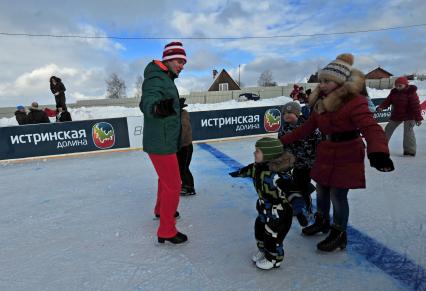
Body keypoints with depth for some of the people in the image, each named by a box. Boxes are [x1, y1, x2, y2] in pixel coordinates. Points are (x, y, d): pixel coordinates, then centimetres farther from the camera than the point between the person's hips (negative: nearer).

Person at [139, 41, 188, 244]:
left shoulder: (165, 78, 15)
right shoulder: (156, 78, -17)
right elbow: (147, 101, -36)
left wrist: (175, 105, 37)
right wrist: (157, 108, -58)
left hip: (164, 141, 11)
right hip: (161, 144, -11)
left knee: (166, 178, 26)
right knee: (173, 185, -3)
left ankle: (160, 210, 48)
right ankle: (166, 232, 10)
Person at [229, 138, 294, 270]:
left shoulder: (275, 176, -35)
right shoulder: (258, 167, -8)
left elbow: (290, 189, -41)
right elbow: (250, 169, 14)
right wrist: (238, 173, 32)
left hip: (279, 212, -9)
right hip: (265, 208, 9)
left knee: (272, 236, 7)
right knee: (259, 230, 23)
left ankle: (274, 258, 34)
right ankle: (263, 251, 48)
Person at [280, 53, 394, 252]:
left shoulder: (354, 102, -19)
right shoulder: (321, 103, 4)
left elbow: (371, 128, -30)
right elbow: (307, 128, 9)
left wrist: (378, 152, -50)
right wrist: (283, 141, 8)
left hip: (346, 157, -7)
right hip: (325, 154, 7)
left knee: (337, 195, 0)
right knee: (321, 190, 18)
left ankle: (339, 234, 22)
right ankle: (322, 222, 42)